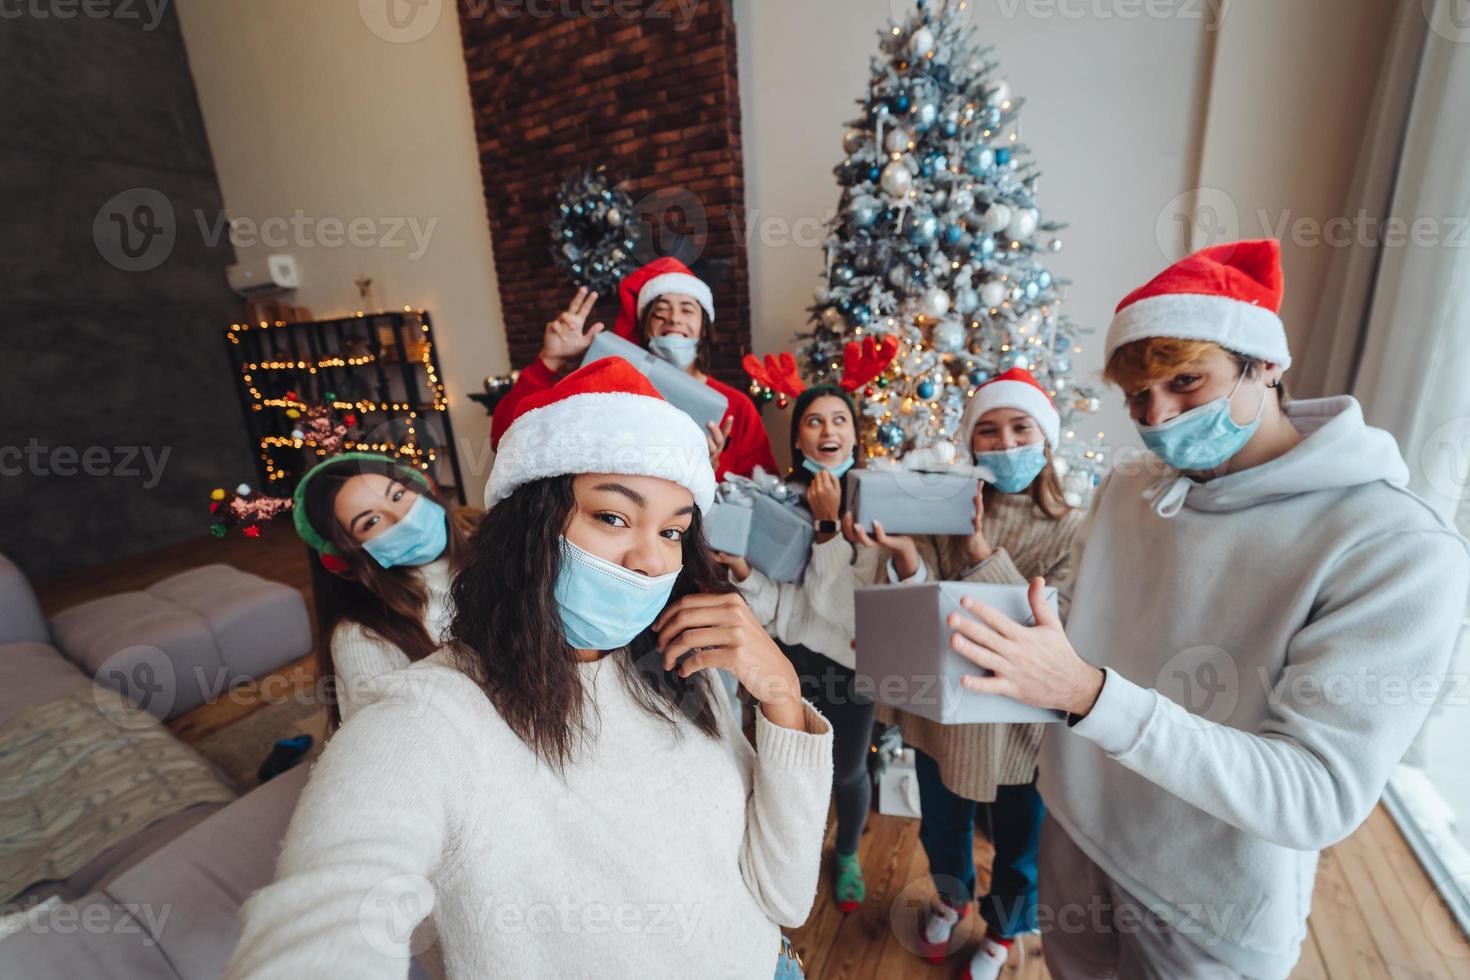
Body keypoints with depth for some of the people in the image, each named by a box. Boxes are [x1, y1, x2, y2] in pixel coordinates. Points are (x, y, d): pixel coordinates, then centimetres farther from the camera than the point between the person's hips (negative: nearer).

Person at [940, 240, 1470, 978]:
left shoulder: (1400, 552, -23)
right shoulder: (1121, 494, -6)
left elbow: (1320, 799, -27)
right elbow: (1073, 644, 1)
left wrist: (1086, 693, -38)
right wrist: (1003, 646, -17)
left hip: (1210, 914, -3)